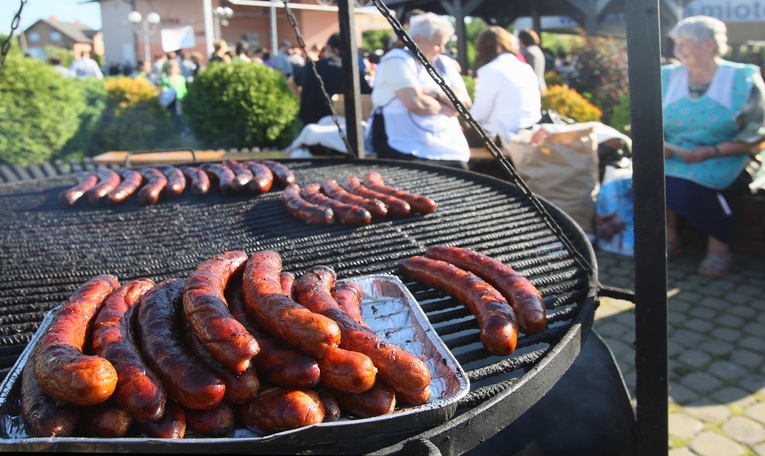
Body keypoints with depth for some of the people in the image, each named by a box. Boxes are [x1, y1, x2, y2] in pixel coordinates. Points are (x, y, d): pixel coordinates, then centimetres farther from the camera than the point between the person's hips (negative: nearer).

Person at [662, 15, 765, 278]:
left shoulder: (742, 79, -2)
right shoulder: (668, 77, 10)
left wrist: (711, 152, -18)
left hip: (722, 161, -4)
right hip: (674, 157, 4)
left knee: (686, 180, -34)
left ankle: (719, 245, -12)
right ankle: (669, 238, -7)